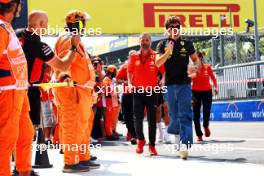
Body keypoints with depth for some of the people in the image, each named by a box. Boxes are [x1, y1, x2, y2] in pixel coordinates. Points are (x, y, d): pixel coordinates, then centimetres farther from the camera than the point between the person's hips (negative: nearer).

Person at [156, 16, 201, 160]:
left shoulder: (187, 44, 7)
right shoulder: (163, 45, 7)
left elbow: (196, 59, 14)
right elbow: (158, 63, -3)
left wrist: (196, 67, -8)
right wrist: (167, 52, -19)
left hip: (184, 83, -1)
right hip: (169, 84, 1)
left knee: (185, 114, -11)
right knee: (173, 114, 9)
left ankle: (185, 145, -18)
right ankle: (177, 134, 32)